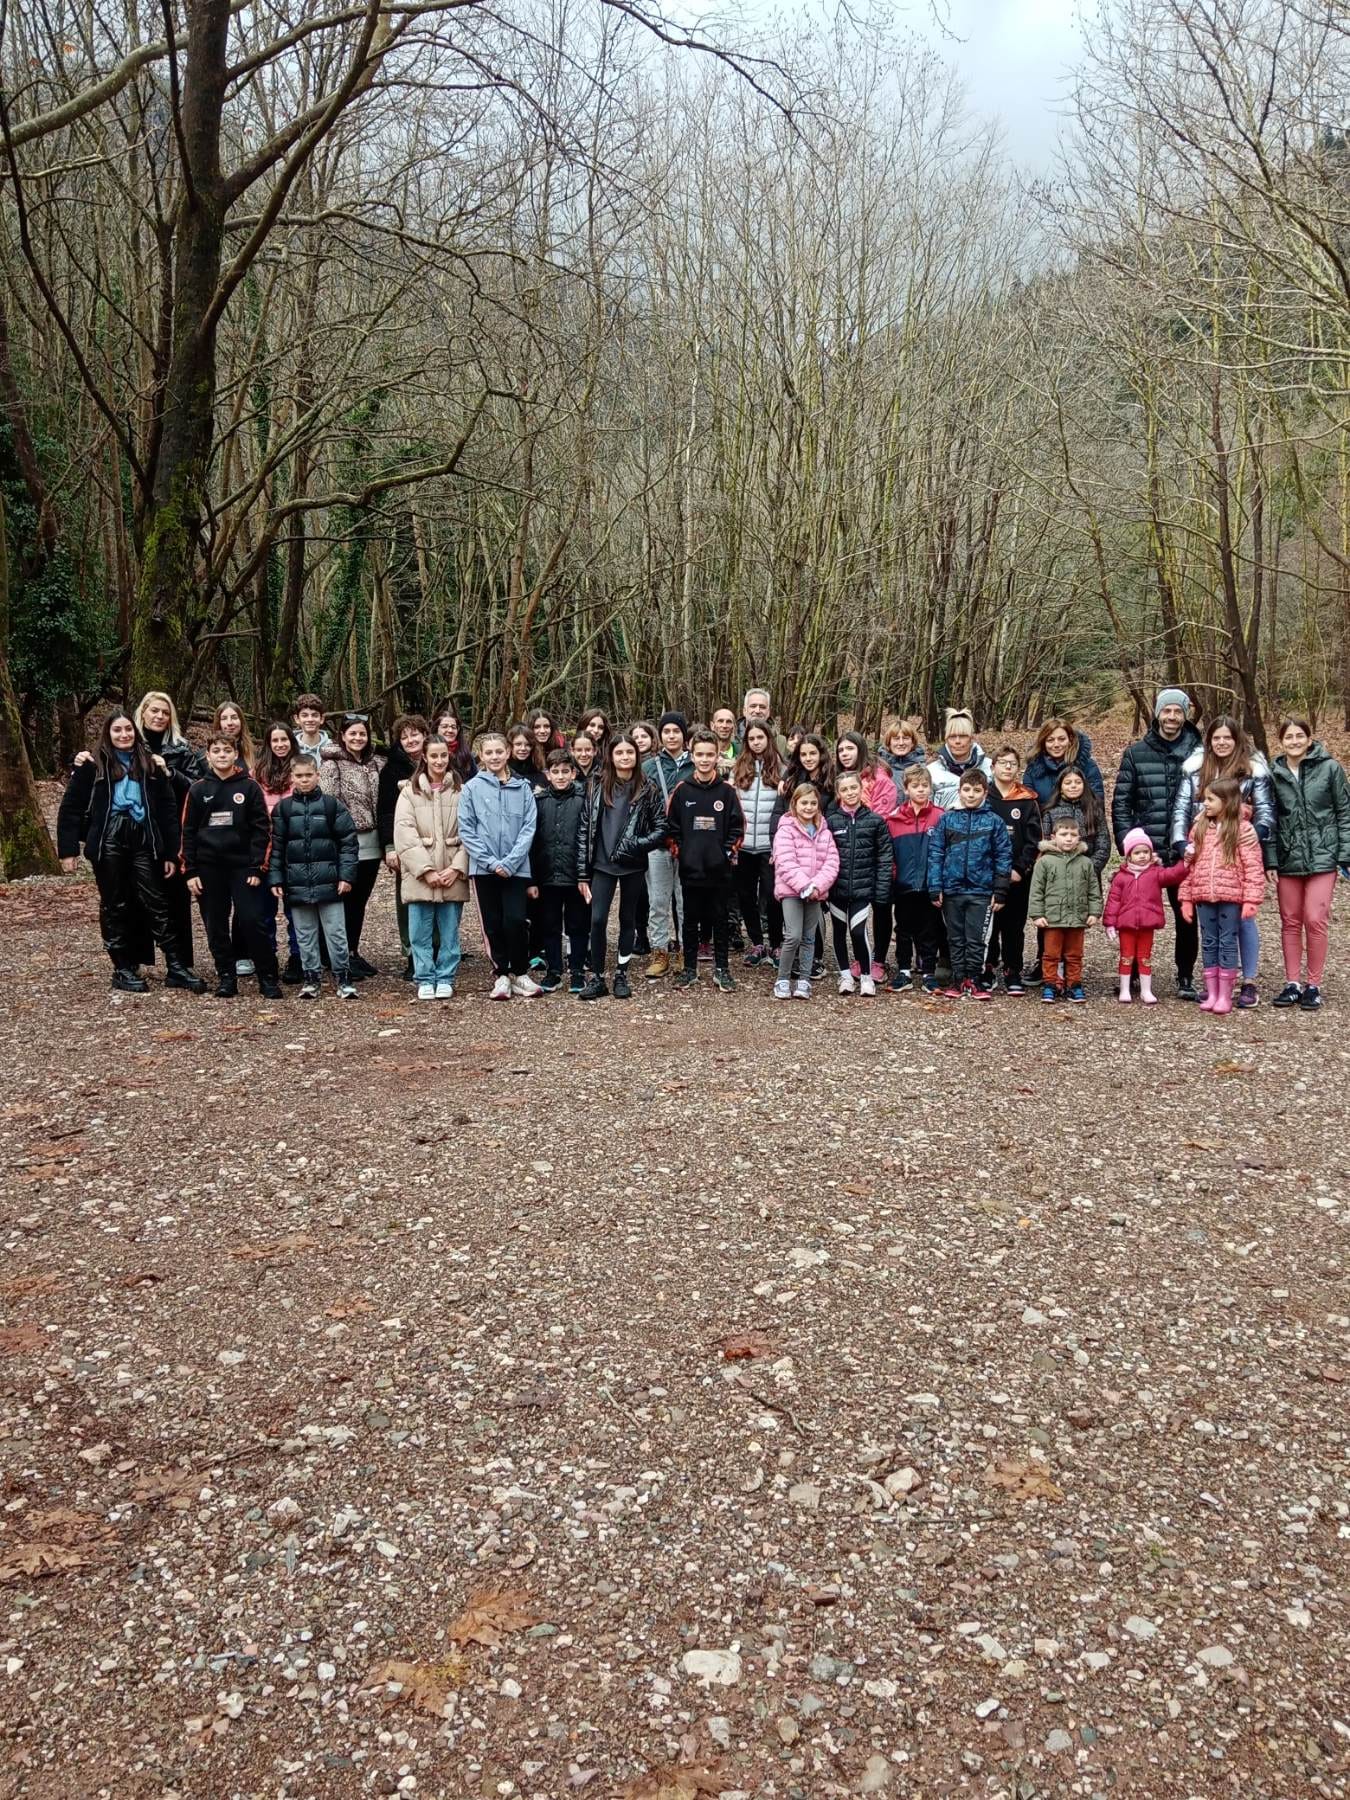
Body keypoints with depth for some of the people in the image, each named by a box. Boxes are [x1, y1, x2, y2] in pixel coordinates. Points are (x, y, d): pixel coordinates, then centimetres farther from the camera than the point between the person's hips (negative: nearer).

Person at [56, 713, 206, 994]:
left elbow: (167, 810, 8)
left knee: (156, 902, -1)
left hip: (143, 841, 2)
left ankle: (175, 967, 1)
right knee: (115, 905, 6)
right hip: (108, 841, -1)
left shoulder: (150, 764, 9)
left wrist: (170, 852, 3)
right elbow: (70, 809, 1)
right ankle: (123, 969, 13)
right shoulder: (93, 765, 2)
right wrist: (68, 849, -6)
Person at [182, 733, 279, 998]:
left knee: (252, 921, -8)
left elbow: (262, 829, 0)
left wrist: (259, 868, -7)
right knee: (216, 925, 5)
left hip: (242, 865, -2)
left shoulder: (250, 787, 2)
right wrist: (190, 871, 1)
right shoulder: (198, 790, 7)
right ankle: (226, 977, 15)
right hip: (209, 868, 2)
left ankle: (268, 978, 0)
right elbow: (188, 832, 8)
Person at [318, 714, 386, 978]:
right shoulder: (331, 764, -7)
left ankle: (354, 952, 22)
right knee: (347, 901, 1)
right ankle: (345, 957, 9)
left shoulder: (376, 763, 10)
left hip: (371, 843, 5)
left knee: (360, 900, 12)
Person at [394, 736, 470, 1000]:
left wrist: (457, 868, -9)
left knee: (449, 930, 4)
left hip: (452, 873, 0)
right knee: (421, 931, 2)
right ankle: (425, 980, 12)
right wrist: (426, 869, -11)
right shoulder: (410, 790, 4)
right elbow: (404, 833, -4)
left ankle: (445, 979, 14)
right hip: (420, 873, 0)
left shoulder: (460, 791, 6)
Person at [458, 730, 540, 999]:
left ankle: (519, 973, 9)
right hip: (484, 868, 0)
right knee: (493, 924, 5)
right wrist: (491, 862, -11)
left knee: (515, 921, -8)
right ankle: (502, 975, 16)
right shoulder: (472, 788, 1)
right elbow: (466, 829, -2)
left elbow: (529, 827, -1)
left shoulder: (522, 788, 3)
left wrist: (510, 862, -11)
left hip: (516, 867, 0)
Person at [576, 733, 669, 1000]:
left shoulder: (648, 790, 0)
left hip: (633, 866, 0)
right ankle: (597, 978, 4)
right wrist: (583, 872, -1)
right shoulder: (598, 789, 3)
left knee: (628, 919, 9)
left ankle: (622, 976, 20)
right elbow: (584, 830, 3)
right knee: (598, 919, -6)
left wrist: (635, 845, -15)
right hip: (603, 865, 0)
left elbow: (660, 829, 1)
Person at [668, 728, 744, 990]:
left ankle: (721, 969, 17)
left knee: (720, 919, 7)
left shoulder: (727, 790, -1)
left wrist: (727, 852, -6)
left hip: (719, 869, -1)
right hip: (690, 868, 1)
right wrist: (679, 852, -2)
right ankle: (690, 968, 20)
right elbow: (671, 826, 5)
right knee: (691, 919, 10)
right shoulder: (682, 790, 1)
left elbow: (738, 826, 2)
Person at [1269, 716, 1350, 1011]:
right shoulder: (1274, 774, 4)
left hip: (1322, 856, -3)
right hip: (1288, 858, 3)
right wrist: (1268, 860, 1)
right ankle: (1292, 983, 16)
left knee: (1315, 920, -5)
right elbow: (1270, 818, 7)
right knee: (1290, 922, 7)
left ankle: (1313, 985, 7)